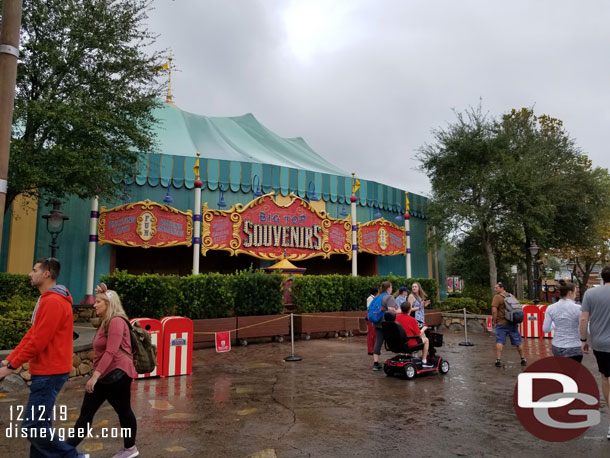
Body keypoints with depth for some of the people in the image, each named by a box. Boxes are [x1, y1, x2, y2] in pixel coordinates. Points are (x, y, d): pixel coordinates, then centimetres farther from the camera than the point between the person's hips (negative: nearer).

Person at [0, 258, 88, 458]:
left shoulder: (53, 302, -19)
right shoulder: (47, 300, 15)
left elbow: (38, 342, -22)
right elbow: (31, 335, 17)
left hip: (49, 373, -10)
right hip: (47, 371, 10)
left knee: (32, 426, -5)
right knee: (40, 425, 15)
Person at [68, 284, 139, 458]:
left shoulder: (117, 321, -18)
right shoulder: (105, 323, 14)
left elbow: (111, 352, -24)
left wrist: (95, 376, -26)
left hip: (117, 374, -9)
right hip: (103, 375, 9)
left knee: (123, 411, 7)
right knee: (86, 412, 9)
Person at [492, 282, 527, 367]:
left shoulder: (497, 297, -9)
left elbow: (494, 310, -18)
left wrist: (494, 320, -8)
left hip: (502, 323, -6)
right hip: (513, 323, 6)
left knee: (499, 341, -5)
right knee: (517, 342, 14)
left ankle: (498, 360, -12)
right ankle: (523, 359, 24)